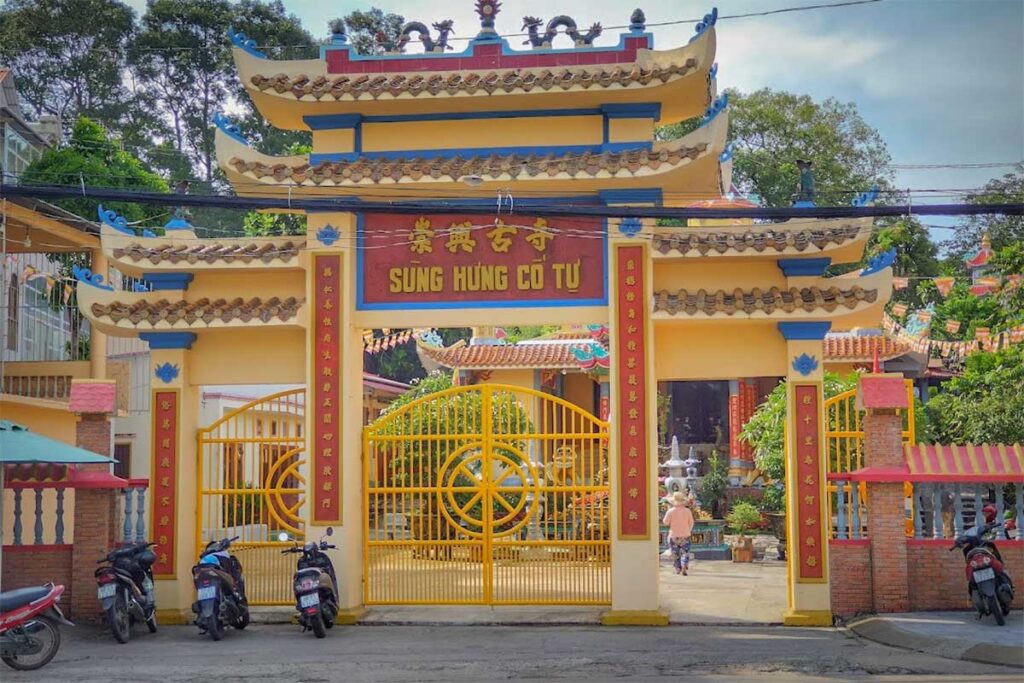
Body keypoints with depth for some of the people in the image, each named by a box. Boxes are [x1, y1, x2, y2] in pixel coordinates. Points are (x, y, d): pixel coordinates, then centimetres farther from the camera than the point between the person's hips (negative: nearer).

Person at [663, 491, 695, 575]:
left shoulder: (670, 511, -12)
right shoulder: (687, 511, -6)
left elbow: (665, 522, -6)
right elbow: (691, 523, 3)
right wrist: (689, 531, 20)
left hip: (674, 536, 0)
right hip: (685, 535, 0)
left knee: (675, 553, 13)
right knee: (685, 552, 4)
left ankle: (678, 569, 18)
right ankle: (684, 568, -14)